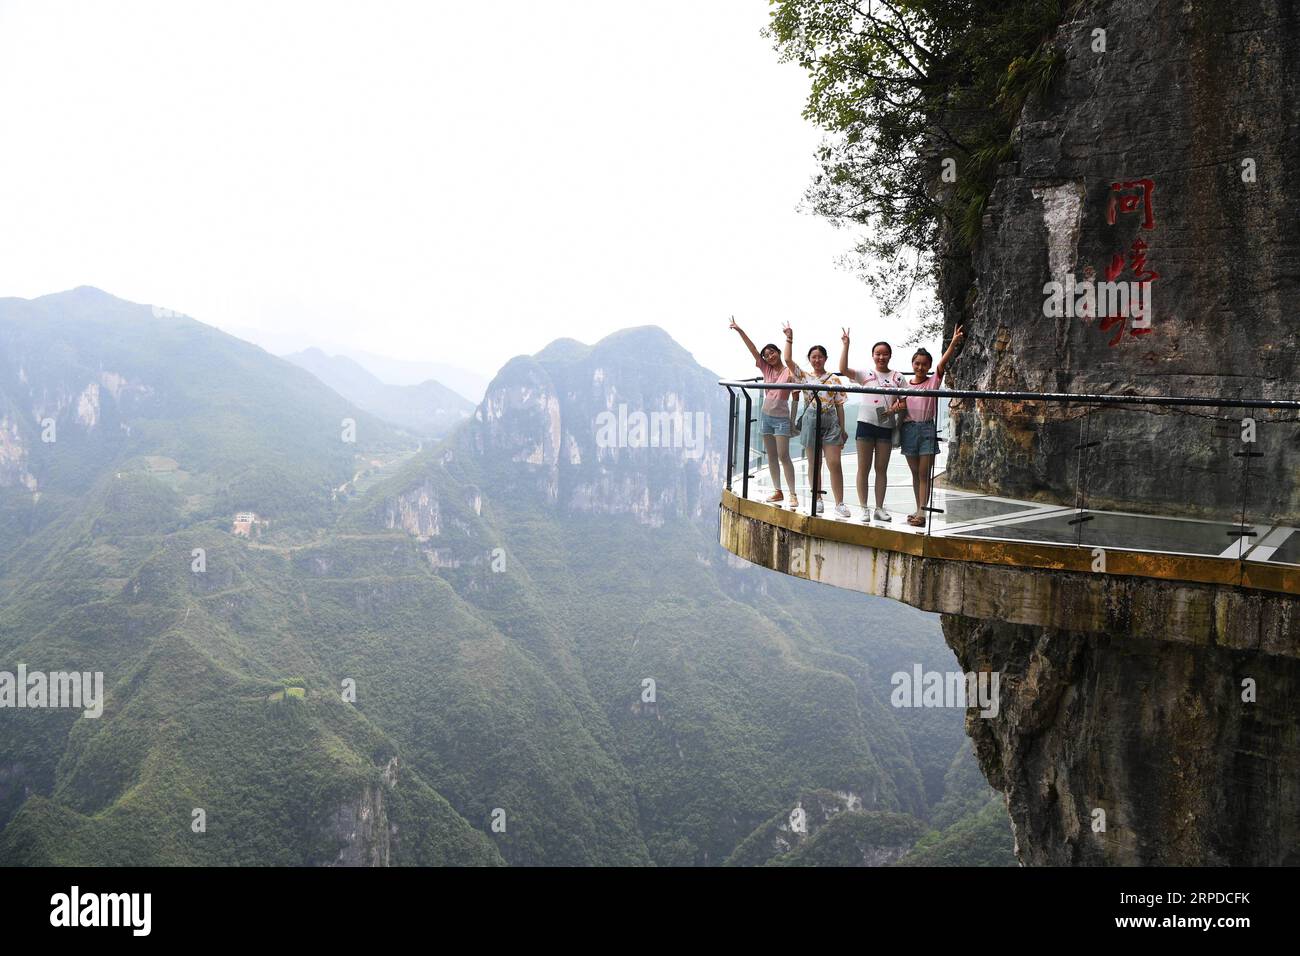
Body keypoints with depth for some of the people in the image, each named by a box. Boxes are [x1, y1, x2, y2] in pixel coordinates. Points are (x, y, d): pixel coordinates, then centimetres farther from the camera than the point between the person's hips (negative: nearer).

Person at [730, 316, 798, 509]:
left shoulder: (789, 372, -7)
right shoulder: (766, 370, 7)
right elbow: (753, 350, 1)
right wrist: (740, 331, -5)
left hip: (781, 418, -6)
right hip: (766, 415, 6)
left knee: (783, 456, -10)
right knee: (771, 456, 8)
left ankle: (793, 494, -8)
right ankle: (777, 491, 14)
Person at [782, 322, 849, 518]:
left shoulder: (834, 380, 7)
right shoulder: (804, 376, 8)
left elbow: (839, 405, 6)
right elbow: (788, 360, -5)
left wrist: (842, 429, 2)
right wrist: (789, 339, -7)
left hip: (831, 421, -1)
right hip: (811, 421, 1)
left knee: (834, 463, -7)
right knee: (813, 464, 5)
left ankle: (839, 503, -5)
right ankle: (817, 500, 14)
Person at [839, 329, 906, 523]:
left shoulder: (897, 377, 8)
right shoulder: (865, 374, 3)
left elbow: (904, 403, 9)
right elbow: (843, 369, -11)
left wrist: (897, 407, -14)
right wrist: (846, 344, -13)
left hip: (886, 425, 2)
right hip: (866, 423, -2)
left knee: (881, 468, 8)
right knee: (864, 468, 1)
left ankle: (879, 508, 14)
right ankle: (864, 508, 6)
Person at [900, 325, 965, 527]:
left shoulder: (933, 381, 0)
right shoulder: (905, 385, 8)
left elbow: (943, 363, -14)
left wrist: (954, 343, -27)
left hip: (927, 429, -3)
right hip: (909, 429, 3)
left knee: (924, 474, -4)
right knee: (915, 474, 11)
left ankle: (922, 513, -7)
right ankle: (919, 510, 18)